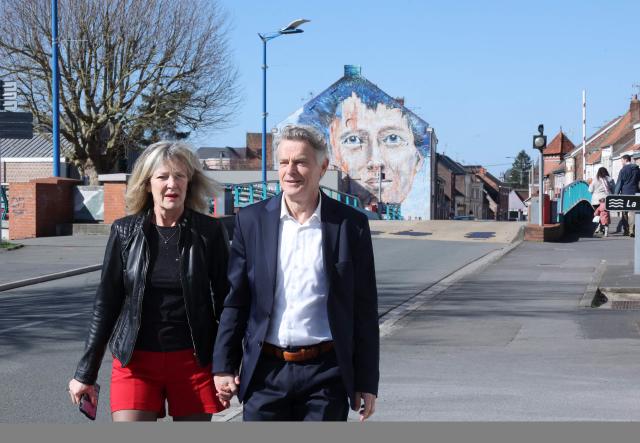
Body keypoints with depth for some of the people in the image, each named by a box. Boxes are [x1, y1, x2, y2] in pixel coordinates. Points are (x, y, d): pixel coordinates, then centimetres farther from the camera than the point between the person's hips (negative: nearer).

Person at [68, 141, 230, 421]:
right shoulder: (124, 231, 1)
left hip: (194, 362, 0)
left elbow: (225, 300, 2)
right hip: (136, 362, 0)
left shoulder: (209, 231, -2)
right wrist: (86, 374, 5)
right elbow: (106, 304, 5)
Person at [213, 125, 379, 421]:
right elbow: (235, 300, 7)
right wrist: (223, 366, 3)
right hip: (265, 372, 1)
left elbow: (364, 308, 2)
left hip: (325, 375, -1)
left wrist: (366, 381, 2)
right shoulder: (251, 220, 3)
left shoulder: (351, 224, -1)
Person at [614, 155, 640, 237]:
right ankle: (632, 231, -12)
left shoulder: (624, 169, -5)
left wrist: (616, 194, -3)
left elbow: (619, 183, -6)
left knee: (624, 213, 7)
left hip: (625, 193, -3)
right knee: (633, 212, -1)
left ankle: (626, 230, 8)